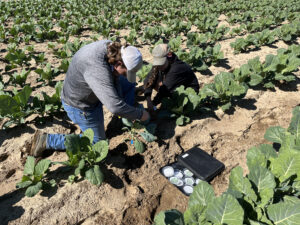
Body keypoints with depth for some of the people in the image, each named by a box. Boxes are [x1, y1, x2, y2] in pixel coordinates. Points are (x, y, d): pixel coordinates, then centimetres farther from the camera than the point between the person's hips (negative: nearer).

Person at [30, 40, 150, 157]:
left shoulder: (111, 47, -15)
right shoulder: (97, 68, -41)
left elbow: (115, 77, -1)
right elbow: (114, 106, -44)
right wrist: (140, 114, -29)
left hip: (92, 89, 9)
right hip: (79, 105, -8)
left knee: (129, 83, 7)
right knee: (96, 142, 7)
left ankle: (128, 120, 22)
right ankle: (46, 140, 8)